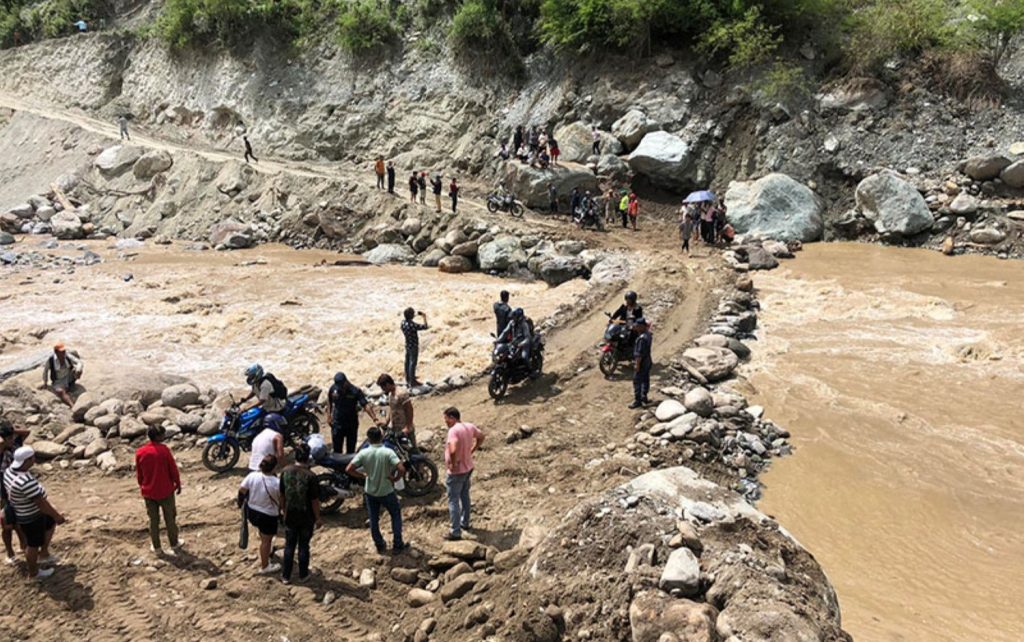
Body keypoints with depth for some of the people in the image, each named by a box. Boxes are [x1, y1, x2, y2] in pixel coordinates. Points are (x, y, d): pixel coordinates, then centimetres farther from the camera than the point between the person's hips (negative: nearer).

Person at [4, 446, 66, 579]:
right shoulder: (27, 481, -38)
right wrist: (57, 516, -16)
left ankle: (43, 555, 42)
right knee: (34, 545, 14)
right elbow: (41, 502, -29)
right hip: (31, 518, -9)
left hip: (24, 512, 9)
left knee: (51, 524, 29)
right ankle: (33, 573, 36)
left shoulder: (10, 470, -9)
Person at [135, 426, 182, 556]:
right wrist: (178, 484, 4)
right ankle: (174, 543, 26)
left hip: (148, 492, 3)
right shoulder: (164, 450, -18)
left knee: (153, 520, 14)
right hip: (166, 491, -3)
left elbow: (139, 474, 3)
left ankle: (156, 547, 22)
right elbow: (173, 469, -11)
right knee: (170, 518, 14)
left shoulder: (140, 452, -7)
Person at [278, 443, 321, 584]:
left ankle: (286, 576, 25)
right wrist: (318, 518, -3)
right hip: (306, 517, -3)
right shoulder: (310, 476, -22)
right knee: (303, 546, 13)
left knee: (289, 546, 17)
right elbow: (314, 500, -16)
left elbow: (282, 494, 1)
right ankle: (303, 575, 27)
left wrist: (283, 509, 18)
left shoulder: (285, 472, -10)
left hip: (290, 516, 3)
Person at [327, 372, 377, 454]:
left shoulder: (355, 391, -18)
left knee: (351, 450, 9)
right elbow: (329, 402, 11)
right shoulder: (333, 389, -8)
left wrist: (375, 419, -38)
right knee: (336, 448, 8)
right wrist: (329, 415, 5)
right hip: (337, 424, 2)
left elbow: (366, 405, -27)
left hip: (352, 424, -2)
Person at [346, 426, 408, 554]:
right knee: (396, 515, 17)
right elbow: (401, 469, -28)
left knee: (374, 520, 18)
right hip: (387, 492, -2)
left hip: (370, 492, 2)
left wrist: (362, 475, -1)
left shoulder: (363, 453, -13)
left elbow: (349, 469, -15)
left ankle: (379, 545, 28)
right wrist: (395, 478, -9)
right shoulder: (388, 452, -19)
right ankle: (397, 545, 18)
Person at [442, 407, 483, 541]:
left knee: (453, 500, 2)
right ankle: (465, 522, 40)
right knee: (464, 495, 25)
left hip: (456, 471, -8)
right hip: (468, 467, 8)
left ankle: (455, 532, 6)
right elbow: (481, 437, 18)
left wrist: (453, 463, -23)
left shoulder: (453, 430, -26)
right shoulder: (469, 426, 0)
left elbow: (453, 450, -40)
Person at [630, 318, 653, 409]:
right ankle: (644, 397, 29)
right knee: (645, 380, 18)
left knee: (637, 381, -2)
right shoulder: (648, 334, 3)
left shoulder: (642, 338, -27)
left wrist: (637, 364, -22)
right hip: (647, 361, 10)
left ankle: (637, 401, 3)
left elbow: (639, 353, -25)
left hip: (641, 362, -10)